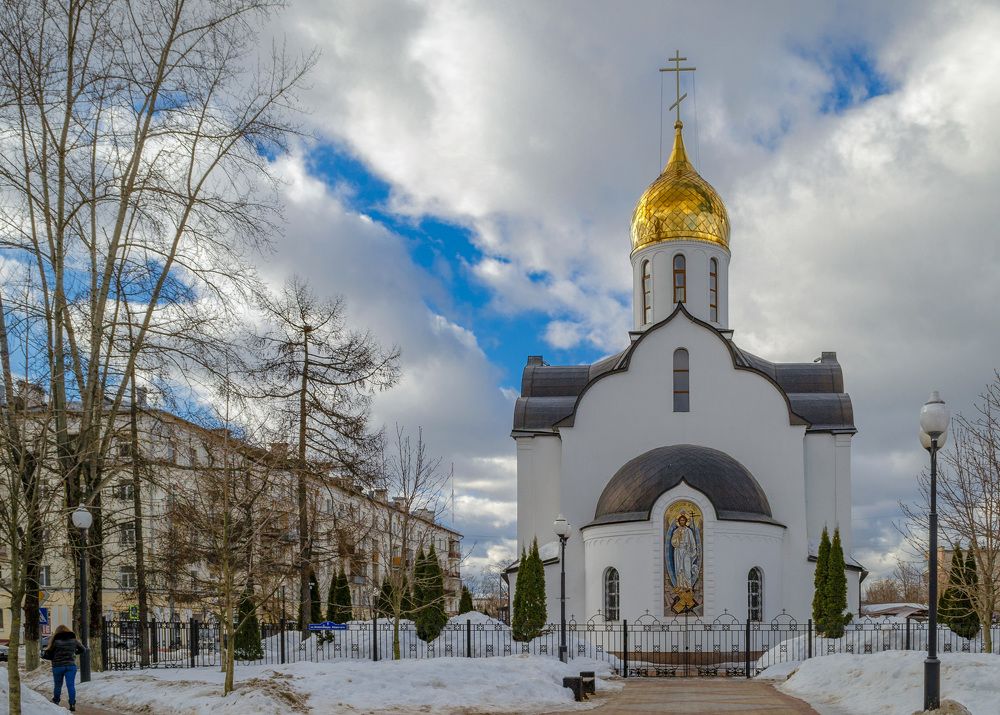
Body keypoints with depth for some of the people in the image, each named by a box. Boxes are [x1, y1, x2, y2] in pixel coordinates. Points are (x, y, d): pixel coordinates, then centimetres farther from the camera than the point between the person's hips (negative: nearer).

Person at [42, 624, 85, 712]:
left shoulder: (56, 641, -8)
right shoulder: (73, 640, 3)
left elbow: (47, 654, -5)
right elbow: (82, 649, 17)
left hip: (58, 666, -1)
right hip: (71, 665, 1)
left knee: (57, 685, 15)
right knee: (71, 685, -2)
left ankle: (56, 702, 32)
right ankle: (72, 704, -11)